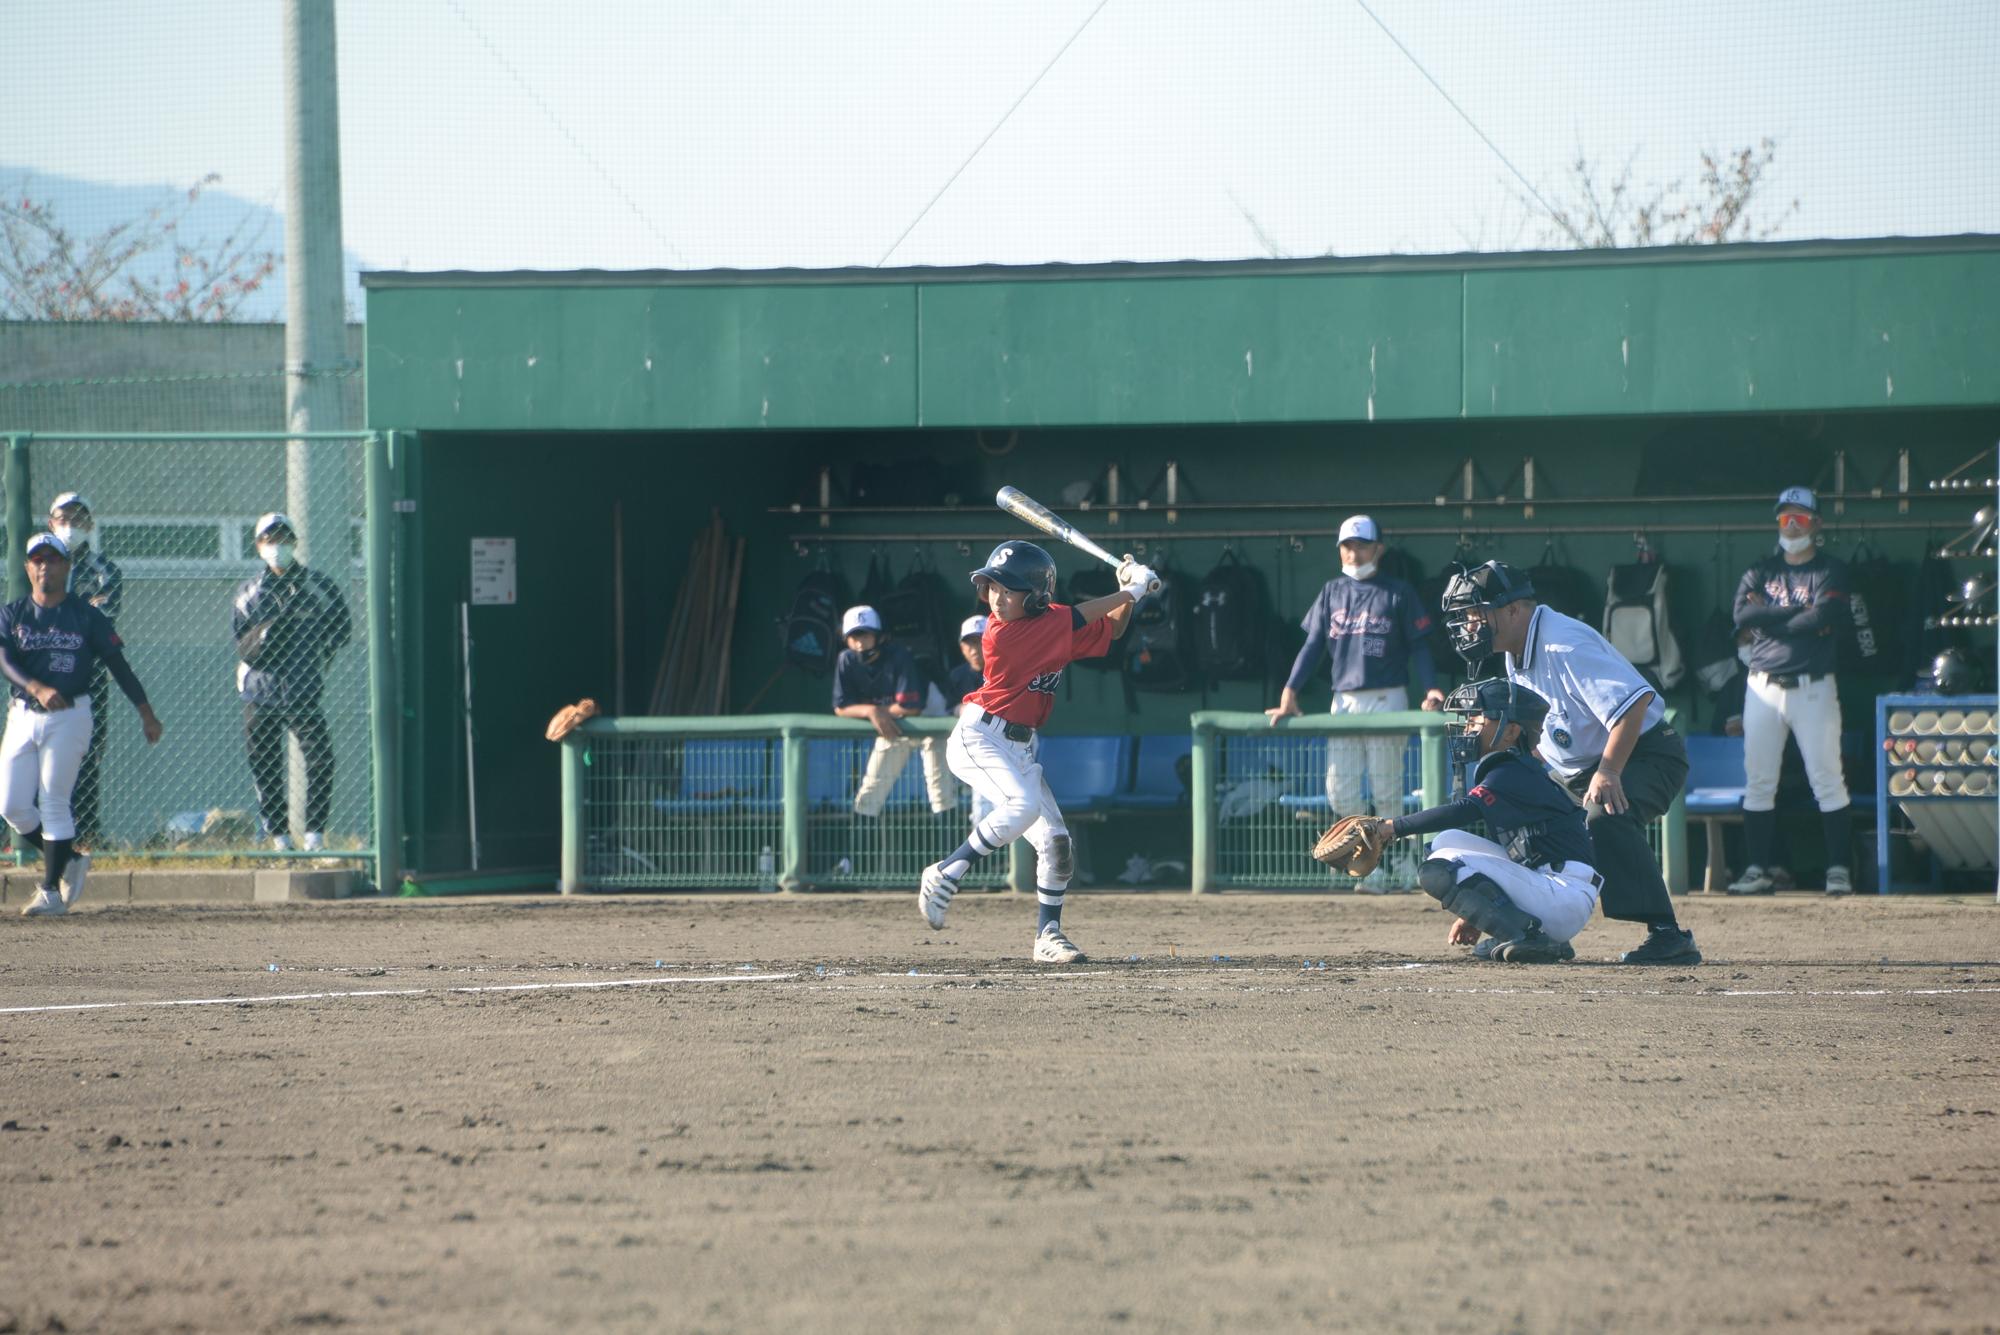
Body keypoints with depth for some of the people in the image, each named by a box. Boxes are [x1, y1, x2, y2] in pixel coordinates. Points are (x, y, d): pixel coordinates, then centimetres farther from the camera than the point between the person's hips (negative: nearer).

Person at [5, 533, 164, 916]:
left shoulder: (86, 616, 2)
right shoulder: (12, 615, 5)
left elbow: (118, 664, 5)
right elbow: (5, 659, -11)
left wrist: (146, 712, 3)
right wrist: (37, 689, -29)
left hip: (69, 716, -3)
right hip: (23, 714, 3)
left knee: (53, 803, -7)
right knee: (12, 805, -1)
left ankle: (52, 891, -1)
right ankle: (69, 860, 19)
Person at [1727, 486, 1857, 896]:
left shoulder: (1831, 572, 4)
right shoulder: (1760, 572, 13)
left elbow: (1824, 617, -14)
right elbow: (1742, 615, -5)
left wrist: (1770, 621, -6)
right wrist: (1799, 610, -8)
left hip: (1813, 688, -3)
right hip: (1764, 688, 3)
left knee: (1827, 779, -7)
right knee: (1758, 781, 2)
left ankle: (1839, 869, -5)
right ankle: (1757, 870, 7)